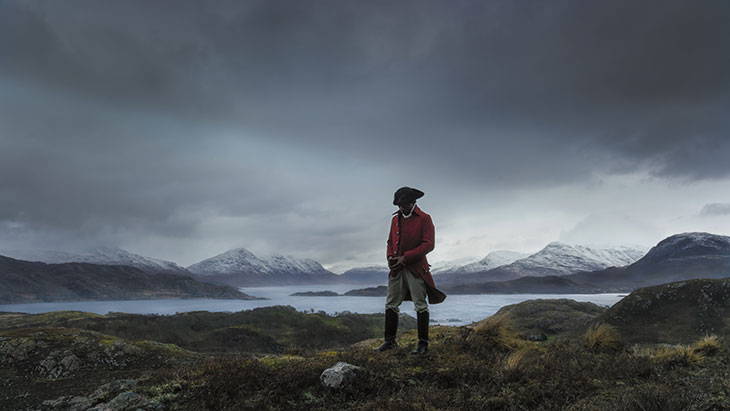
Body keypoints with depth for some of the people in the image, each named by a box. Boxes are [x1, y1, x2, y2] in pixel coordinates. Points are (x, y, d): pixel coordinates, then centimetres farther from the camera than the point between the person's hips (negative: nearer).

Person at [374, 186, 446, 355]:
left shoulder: (424, 219, -5)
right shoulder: (395, 218, 14)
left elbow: (428, 244, -13)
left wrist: (405, 258, -17)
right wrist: (390, 257, -1)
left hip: (416, 268, -6)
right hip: (396, 269, 6)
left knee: (420, 306, -1)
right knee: (391, 304, 7)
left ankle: (423, 344, 7)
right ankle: (390, 341, 17)